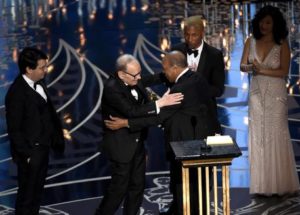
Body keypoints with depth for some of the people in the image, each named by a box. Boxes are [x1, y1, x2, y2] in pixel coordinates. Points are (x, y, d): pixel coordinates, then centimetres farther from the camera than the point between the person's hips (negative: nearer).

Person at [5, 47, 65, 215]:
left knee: (37, 192, 21)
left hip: (42, 148, 8)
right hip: (30, 152, -8)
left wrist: (57, 137, 6)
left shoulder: (38, 84, 2)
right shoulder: (17, 93, -22)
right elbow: (14, 129, -19)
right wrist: (26, 154, -17)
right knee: (27, 194, 6)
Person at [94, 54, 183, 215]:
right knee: (119, 187, 1)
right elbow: (132, 112, -31)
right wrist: (160, 103, -31)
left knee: (137, 185, 13)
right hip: (121, 145, -8)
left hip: (137, 143, 8)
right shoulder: (112, 88, -24)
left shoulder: (135, 82, -1)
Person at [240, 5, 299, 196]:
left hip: (276, 94, -3)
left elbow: (284, 71, -11)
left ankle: (279, 184, 9)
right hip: (257, 93, 3)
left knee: (276, 136, 0)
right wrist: (250, 67, -22)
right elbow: (242, 66, -1)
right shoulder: (251, 42, 3)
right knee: (258, 136, 3)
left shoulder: (282, 44, -7)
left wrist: (262, 70, -19)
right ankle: (262, 184, 9)